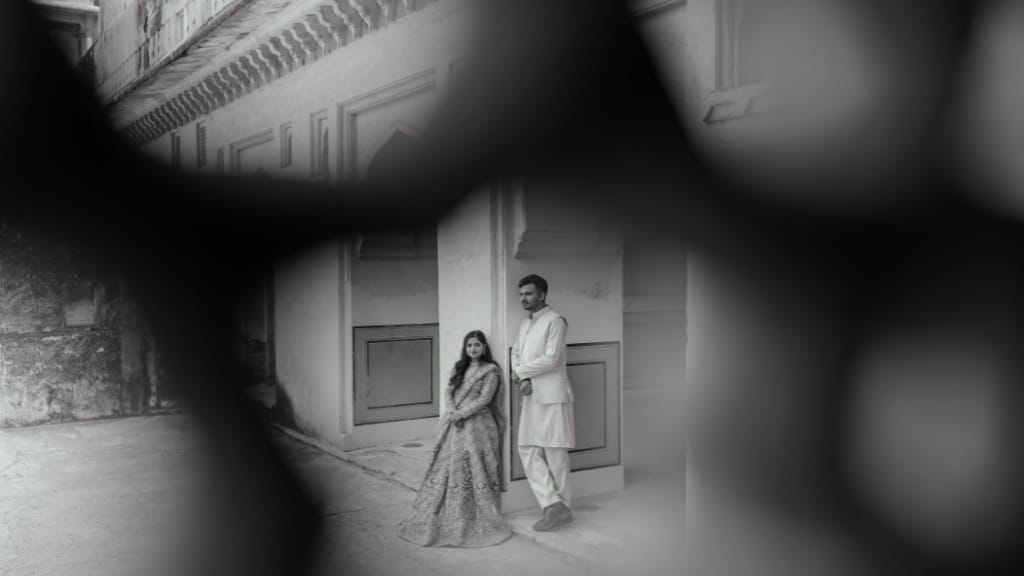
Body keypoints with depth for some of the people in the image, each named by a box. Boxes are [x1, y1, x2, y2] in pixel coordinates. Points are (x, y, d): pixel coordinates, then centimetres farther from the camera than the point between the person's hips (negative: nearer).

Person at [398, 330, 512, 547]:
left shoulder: (490, 370, -1)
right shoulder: (459, 368, 17)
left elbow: (485, 399, -9)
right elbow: (448, 391, 10)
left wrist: (462, 413, -15)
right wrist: (452, 411, -8)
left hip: (477, 423, -5)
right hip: (455, 424, 5)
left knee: (474, 467, -10)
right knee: (447, 465, 1)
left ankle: (479, 515, -6)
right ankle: (444, 514, 4)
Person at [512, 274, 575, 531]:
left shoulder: (555, 321, -9)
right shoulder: (525, 323, 17)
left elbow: (551, 359, -16)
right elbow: (516, 353, 13)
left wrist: (520, 371, -7)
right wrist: (523, 378, -6)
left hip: (552, 396, -8)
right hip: (532, 396, 8)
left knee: (555, 454, -1)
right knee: (528, 451, 2)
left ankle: (560, 507, 8)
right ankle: (553, 504, 4)